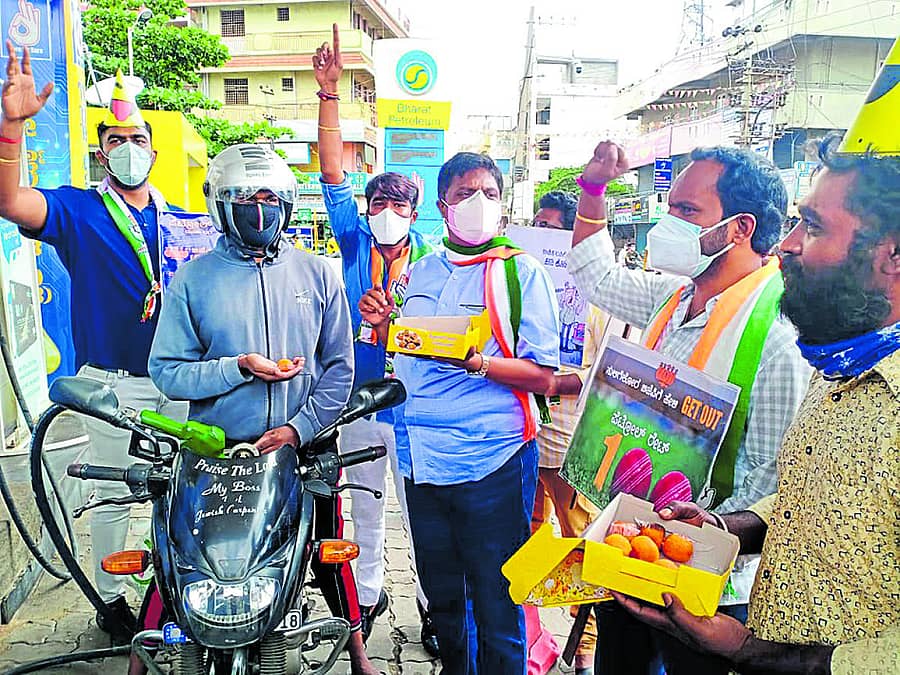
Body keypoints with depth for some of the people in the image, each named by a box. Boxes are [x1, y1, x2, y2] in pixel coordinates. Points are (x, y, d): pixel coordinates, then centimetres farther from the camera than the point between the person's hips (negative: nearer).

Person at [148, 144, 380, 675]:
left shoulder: (317, 274, 3)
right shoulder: (194, 279, 0)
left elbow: (340, 366, 1)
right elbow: (165, 369, -4)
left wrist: (300, 428, -11)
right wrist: (239, 367, -18)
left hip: (306, 446, 1)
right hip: (217, 451, -1)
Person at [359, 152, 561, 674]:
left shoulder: (522, 271, -4)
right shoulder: (422, 272, 12)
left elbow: (542, 377, -11)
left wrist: (477, 362, -25)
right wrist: (384, 324, 2)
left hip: (492, 461, -5)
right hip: (421, 455, 6)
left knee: (496, 606, 7)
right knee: (441, 596, 21)